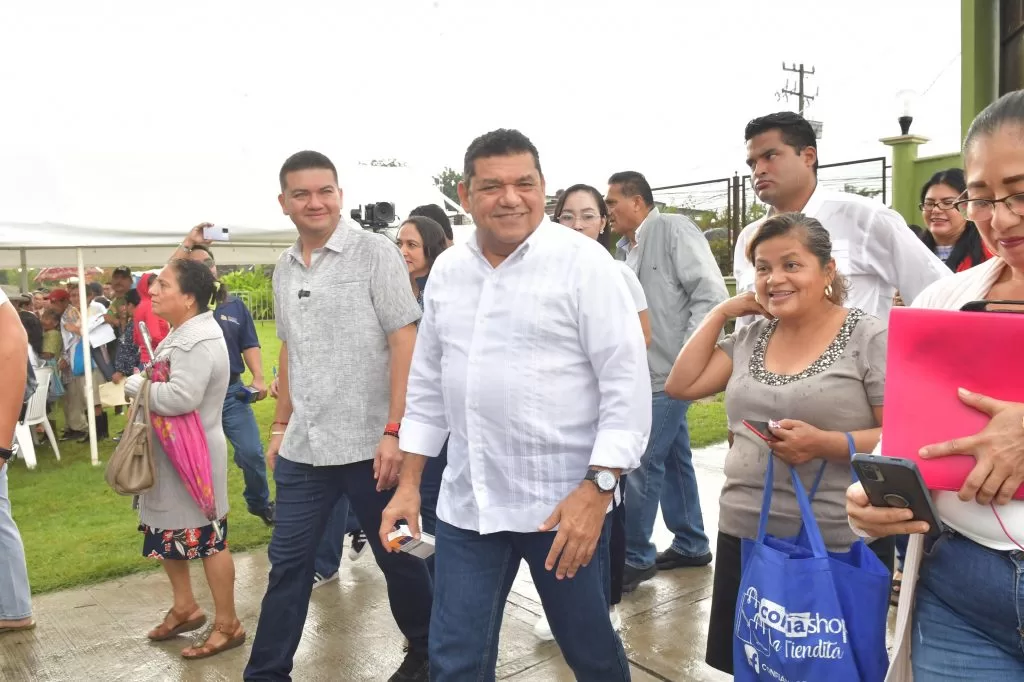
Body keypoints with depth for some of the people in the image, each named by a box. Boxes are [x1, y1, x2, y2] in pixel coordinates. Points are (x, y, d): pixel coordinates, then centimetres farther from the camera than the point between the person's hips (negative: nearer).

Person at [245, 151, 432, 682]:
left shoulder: (374, 252, -7)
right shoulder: (284, 270, 10)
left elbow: (405, 341, -12)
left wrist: (395, 430, -18)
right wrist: (280, 426, 19)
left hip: (368, 443, -5)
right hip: (303, 448, 5)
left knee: (397, 557, 11)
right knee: (287, 562, 12)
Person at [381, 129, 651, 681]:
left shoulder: (583, 262, -9)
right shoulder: (446, 271, 7)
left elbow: (627, 384, -12)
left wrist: (596, 490, -19)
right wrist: (409, 483, 11)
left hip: (565, 501, -4)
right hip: (466, 503, 4)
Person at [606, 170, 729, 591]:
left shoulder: (674, 229, -10)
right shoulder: (625, 249, 12)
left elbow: (712, 295, -14)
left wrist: (685, 359, -17)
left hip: (670, 373, -8)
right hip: (648, 373, 8)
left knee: (641, 463, -4)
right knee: (673, 459, 16)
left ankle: (635, 557, 10)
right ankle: (691, 545, 30)